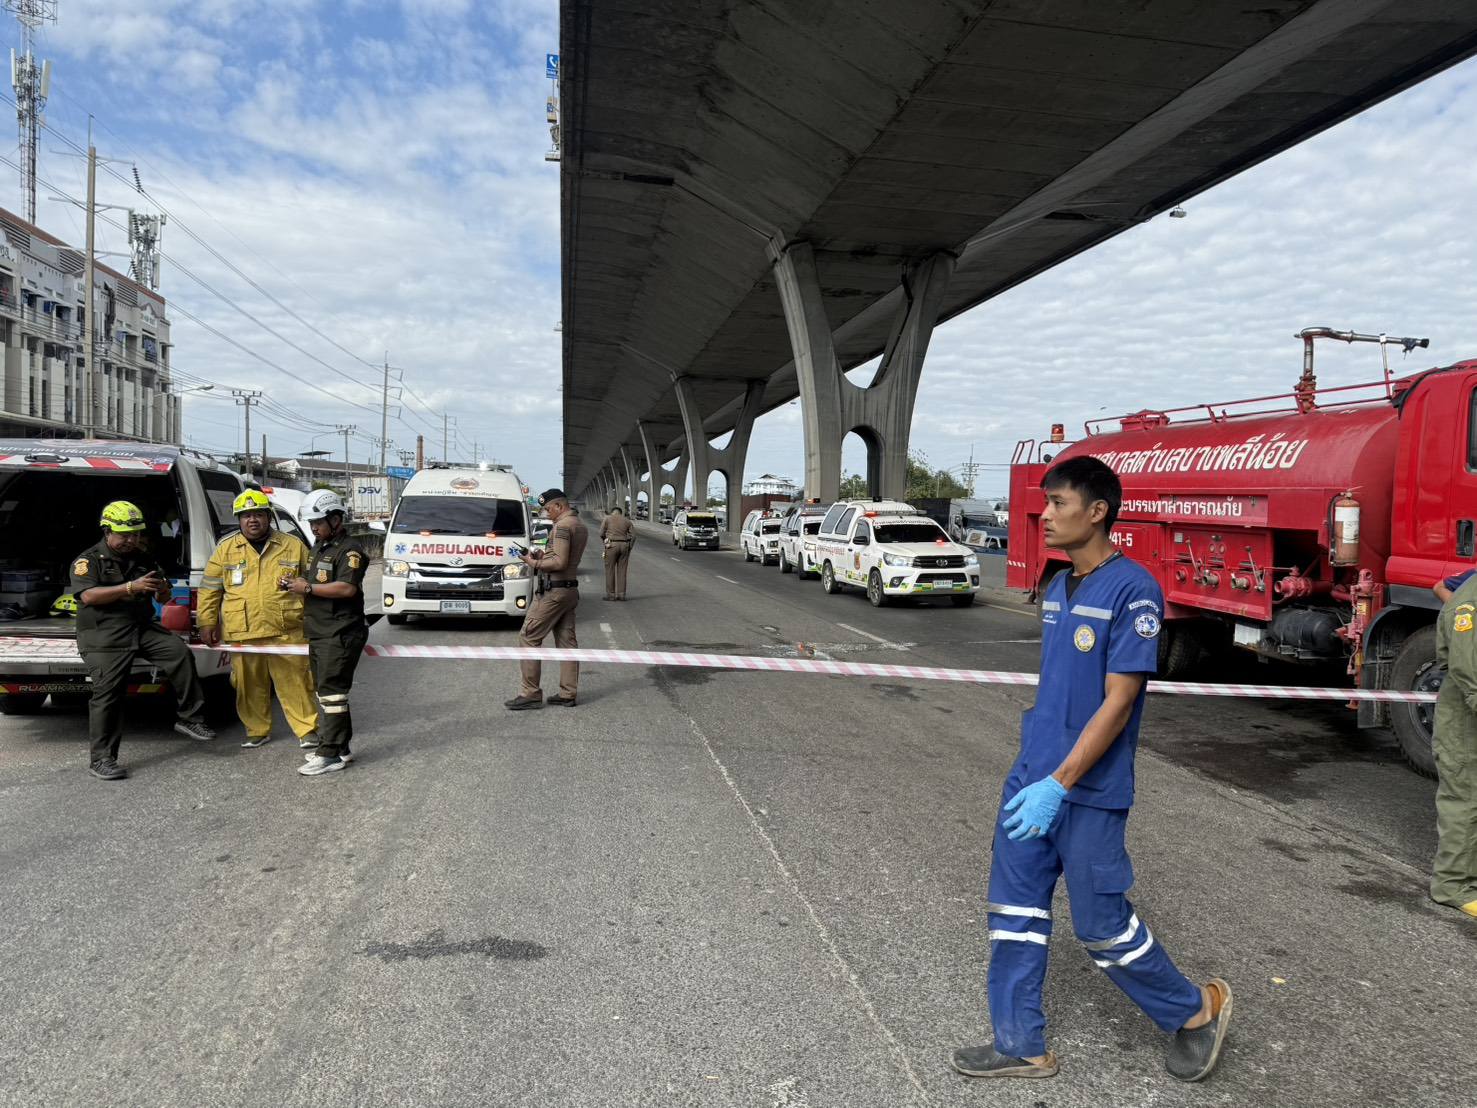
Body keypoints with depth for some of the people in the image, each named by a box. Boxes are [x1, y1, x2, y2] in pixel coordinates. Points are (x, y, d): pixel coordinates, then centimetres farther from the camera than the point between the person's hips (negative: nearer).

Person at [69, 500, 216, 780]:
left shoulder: (144, 560, 18)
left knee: (180, 652, -18)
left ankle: (190, 718, -11)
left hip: (142, 628, 5)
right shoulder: (88, 560, 1)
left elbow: (162, 599, 23)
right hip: (104, 636, -5)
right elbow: (87, 596, -16)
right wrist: (129, 588, -26)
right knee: (108, 693, -8)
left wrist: (162, 590, -3)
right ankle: (100, 758, 1)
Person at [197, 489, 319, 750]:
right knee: (249, 685, 10)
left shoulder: (293, 545, 6)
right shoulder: (226, 549, 8)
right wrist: (207, 623, 6)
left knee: (294, 682, -2)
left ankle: (307, 730, 6)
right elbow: (209, 589, 12)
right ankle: (257, 731, 24)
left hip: (286, 631, -2)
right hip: (241, 634, 2)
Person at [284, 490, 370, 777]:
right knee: (327, 692, 13)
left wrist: (308, 588, -18)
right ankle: (340, 748, 21)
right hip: (319, 635, 10)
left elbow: (347, 588, -24)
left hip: (339, 635, -10)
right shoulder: (318, 548, 20)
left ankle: (331, 755, -7)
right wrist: (297, 583, 10)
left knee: (331, 693, -9)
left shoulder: (349, 549, -11)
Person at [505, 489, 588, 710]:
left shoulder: (562, 526, -15)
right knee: (567, 641, 9)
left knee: (528, 638, -4)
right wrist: (544, 555, 12)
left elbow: (560, 562, -22)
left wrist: (534, 563, -10)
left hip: (553, 591, -10)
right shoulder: (580, 526, 15)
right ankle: (568, 694, 12)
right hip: (570, 590, 10)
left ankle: (530, 694, -4)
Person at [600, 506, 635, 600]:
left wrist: (605, 545, 12)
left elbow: (602, 534, -1)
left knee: (610, 570, 4)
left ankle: (610, 594, 3)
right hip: (624, 546, 3)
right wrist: (628, 549, 9)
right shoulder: (627, 521, 12)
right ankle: (621, 594, 6)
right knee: (622, 571, 7)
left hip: (611, 545, -3)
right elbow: (633, 536, 4)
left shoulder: (607, 519, 5)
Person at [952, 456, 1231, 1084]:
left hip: (1088, 792, -7)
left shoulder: (1132, 590, -16)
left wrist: (1058, 784, -22)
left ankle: (1198, 1009, 31)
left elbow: (1118, 701, -20)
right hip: (1029, 779, 7)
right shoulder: (1056, 589, 9)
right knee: (1013, 913, 10)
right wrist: (1033, 769, 19)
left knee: (1101, 926, 6)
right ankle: (1020, 1045, 25)